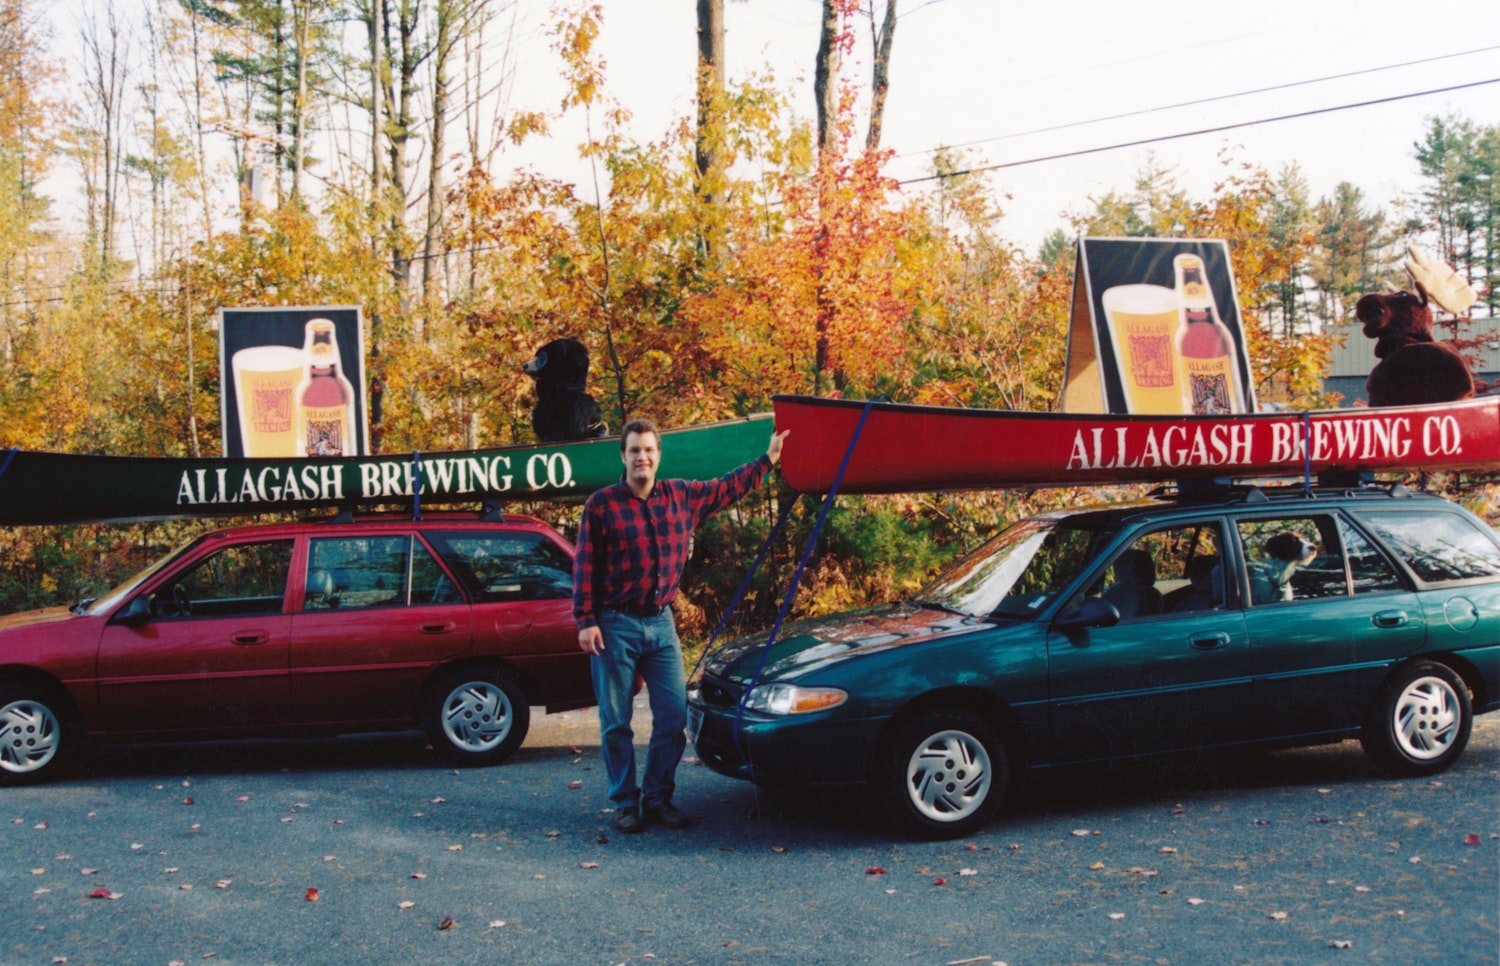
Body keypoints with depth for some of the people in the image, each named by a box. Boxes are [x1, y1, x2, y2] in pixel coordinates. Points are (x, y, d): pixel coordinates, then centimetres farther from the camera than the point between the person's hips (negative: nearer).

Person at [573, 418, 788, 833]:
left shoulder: (682, 496, 6)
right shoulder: (602, 503, -5)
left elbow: (728, 487, 22)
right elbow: (585, 565, -5)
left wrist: (768, 459, 26)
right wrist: (585, 620, -11)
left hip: (661, 624, 4)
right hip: (614, 626, -4)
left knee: (673, 718, 2)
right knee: (616, 723, 2)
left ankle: (658, 798, 15)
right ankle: (626, 803, 14)